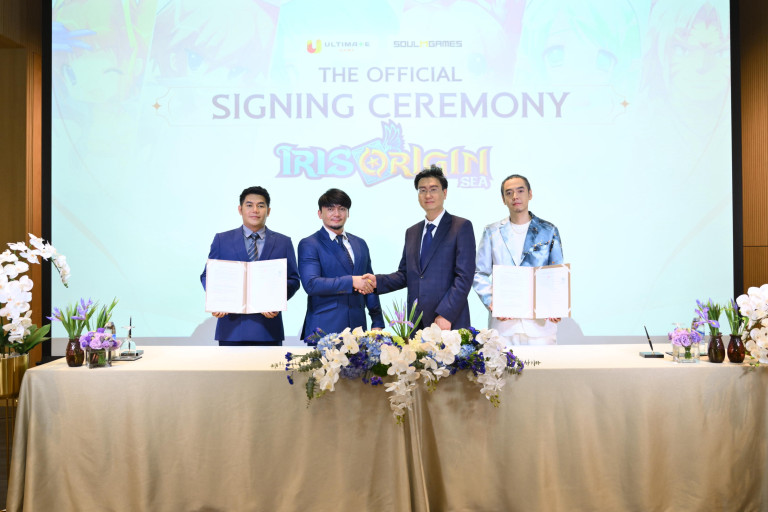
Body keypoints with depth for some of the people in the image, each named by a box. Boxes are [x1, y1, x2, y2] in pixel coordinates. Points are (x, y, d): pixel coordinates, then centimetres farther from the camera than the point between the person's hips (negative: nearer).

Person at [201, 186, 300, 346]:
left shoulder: (283, 242, 9)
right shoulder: (221, 240, 9)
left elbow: (293, 280, 6)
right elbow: (208, 276, 8)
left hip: (268, 327, 0)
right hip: (232, 326, 0)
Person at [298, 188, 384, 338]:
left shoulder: (360, 244, 17)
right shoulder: (308, 245, -1)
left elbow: (370, 285, 20)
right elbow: (311, 284, -15)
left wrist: (377, 323, 14)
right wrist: (351, 281, -20)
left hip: (357, 326, 5)